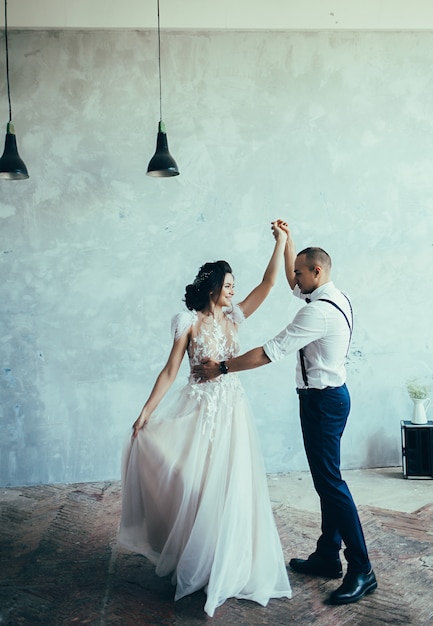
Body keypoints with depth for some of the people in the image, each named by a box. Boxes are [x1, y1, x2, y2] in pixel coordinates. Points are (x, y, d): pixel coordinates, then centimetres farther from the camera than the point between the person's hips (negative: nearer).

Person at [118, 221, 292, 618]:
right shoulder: (190, 322, -5)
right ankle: (193, 565, 24)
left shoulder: (233, 317, 6)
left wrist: (281, 241, -2)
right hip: (198, 410, -3)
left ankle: (224, 569, 22)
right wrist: (146, 411, -7)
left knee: (228, 488, 5)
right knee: (195, 487, 3)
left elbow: (268, 283, 2)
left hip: (231, 410, 4)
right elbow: (170, 371, -5)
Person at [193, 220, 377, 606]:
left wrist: (221, 368, -14)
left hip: (322, 400, -10)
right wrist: (287, 241, 22)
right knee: (326, 478, 14)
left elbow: (270, 352, -22)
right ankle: (327, 557, 24)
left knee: (330, 480, -6)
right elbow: (293, 283, 27)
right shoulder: (335, 297, 8)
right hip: (330, 396, 10)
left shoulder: (319, 311, -22)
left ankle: (361, 570, 1)